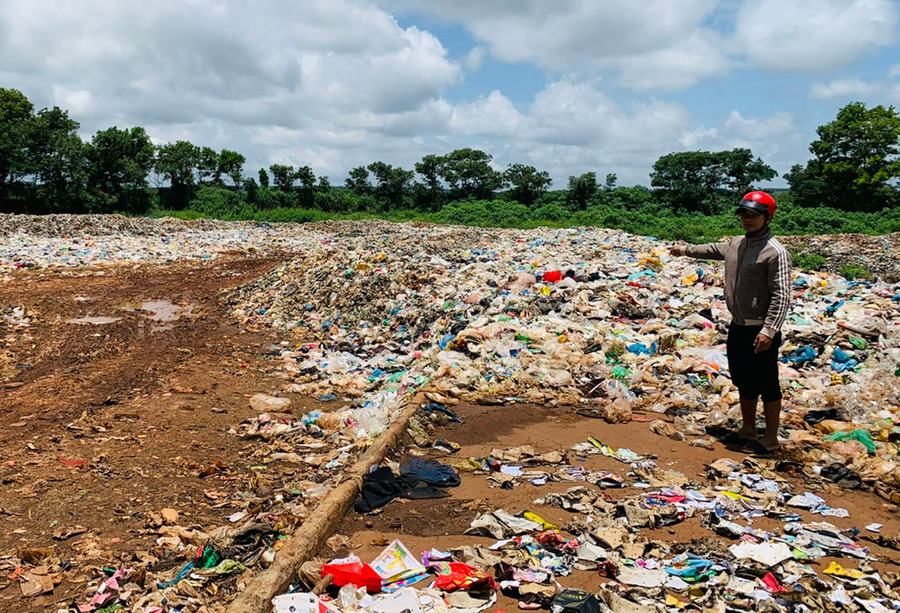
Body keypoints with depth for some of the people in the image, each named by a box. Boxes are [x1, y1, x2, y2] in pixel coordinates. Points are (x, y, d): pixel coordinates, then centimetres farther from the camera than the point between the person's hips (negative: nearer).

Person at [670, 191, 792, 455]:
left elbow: (782, 296, -20)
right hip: (738, 326, 8)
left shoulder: (775, 253, -16)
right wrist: (685, 249, 46)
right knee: (744, 382, 18)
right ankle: (748, 430, 33)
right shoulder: (735, 244, 9)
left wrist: (769, 330, -28)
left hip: (761, 331, -8)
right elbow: (713, 249, 33)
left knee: (767, 385, 2)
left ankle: (771, 438, 16)